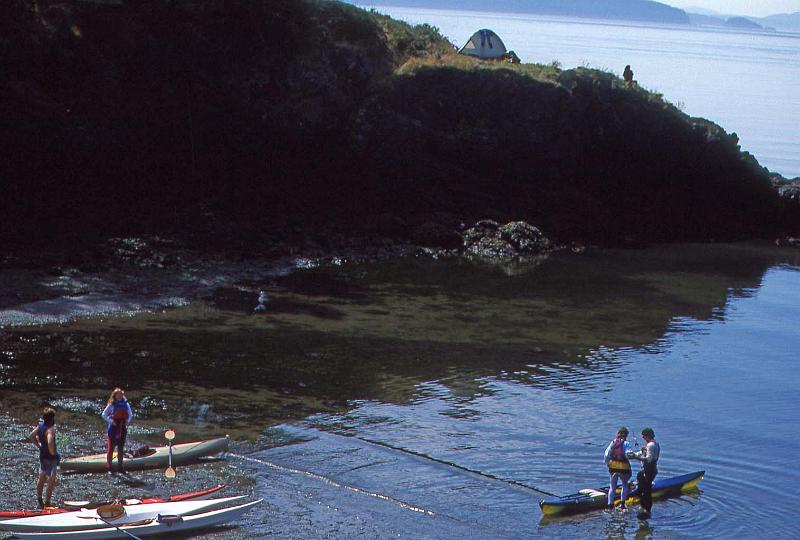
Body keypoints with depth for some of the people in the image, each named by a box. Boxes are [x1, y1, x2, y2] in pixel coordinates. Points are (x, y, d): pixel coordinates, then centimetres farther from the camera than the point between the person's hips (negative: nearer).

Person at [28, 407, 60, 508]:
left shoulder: (40, 426, 1)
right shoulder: (50, 429, -25)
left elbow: (31, 436, 12)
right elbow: (50, 442, -39)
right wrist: (53, 453, -24)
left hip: (42, 456, 9)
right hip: (50, 458, -9)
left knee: (41, 478, 22)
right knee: (51, 481, 1)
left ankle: (39, 500, 34)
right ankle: (47, 502, 4)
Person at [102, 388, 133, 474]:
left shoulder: (126, 404, 7)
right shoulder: (111, 405, -4)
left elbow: (130, 415, 17)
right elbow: (104, 415, -2)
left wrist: (127, 421, -1)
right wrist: (111, 421, -14)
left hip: (122, 428, 4)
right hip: (113, 428, -4)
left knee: (121, 448, 9)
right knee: (111, 448, -3)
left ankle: (120, 467, 17)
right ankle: (108, 467, 1)